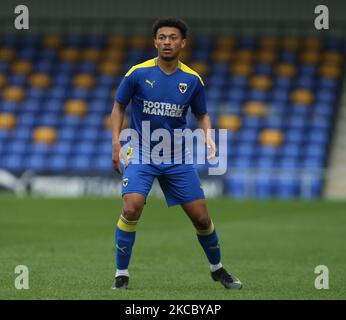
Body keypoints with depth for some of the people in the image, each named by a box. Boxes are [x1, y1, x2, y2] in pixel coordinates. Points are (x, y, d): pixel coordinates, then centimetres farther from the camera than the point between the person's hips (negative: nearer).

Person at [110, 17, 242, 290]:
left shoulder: (193, 80, -1)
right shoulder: (138, 73, -7)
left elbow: (202, 115, 11)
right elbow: (118, 107, 4)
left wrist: (208, 135, -10)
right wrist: (116, 145, -7)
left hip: (177, 158, 2)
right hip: (141, 153, -2)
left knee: (201, 217, 3)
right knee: (131, 208, -23)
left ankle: (218, 269, 29)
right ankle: (121, 275, -8)